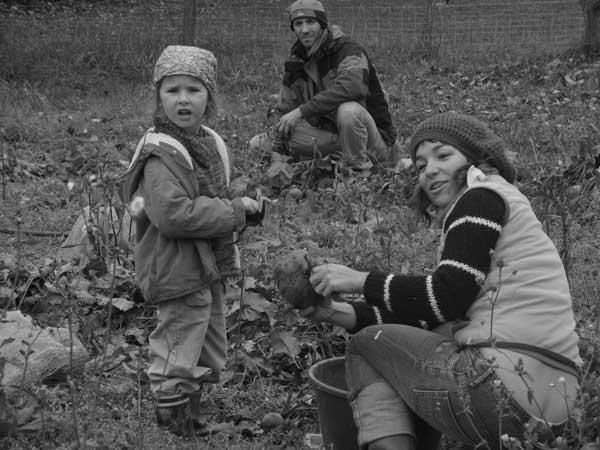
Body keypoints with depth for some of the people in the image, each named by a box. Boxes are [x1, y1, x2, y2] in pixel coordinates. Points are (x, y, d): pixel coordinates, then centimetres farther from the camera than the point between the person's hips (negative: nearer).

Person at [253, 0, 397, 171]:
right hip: (331, 134, 6)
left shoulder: (348, 49, -15)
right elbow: (286, 110, 8)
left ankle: (359, 171, -18)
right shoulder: (296, 61, 6)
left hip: (374, 136, -6)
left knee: (348, 110, -39)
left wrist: (301, 111, -36)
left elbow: (350, 87, -36)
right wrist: (275, 150, -4)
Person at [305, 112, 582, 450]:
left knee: (367, 344, 4)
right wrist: (342, 313, 9)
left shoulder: (482, 197, -2)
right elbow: (431, 317, 16)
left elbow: (445, 299, -13)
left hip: (511, 388, -9)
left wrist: (361, 281, -3)